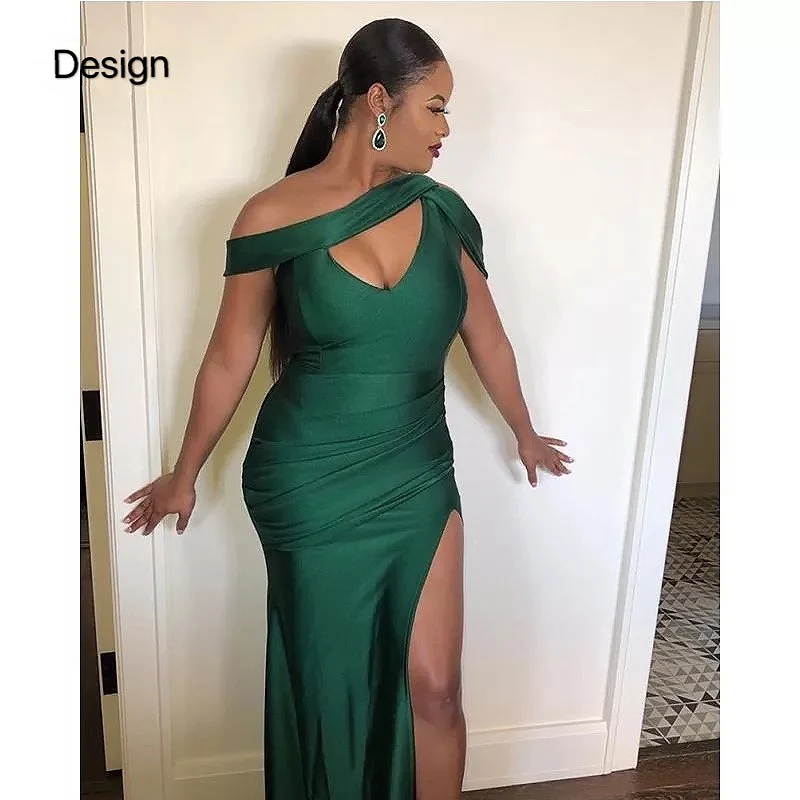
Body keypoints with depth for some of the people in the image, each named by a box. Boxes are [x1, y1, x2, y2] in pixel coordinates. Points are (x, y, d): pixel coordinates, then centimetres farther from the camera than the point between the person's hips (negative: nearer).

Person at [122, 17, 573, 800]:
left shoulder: (442, 212, -2)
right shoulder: (275, 217, -11)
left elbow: (485, 336, 9)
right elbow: (230, 359, -3)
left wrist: (525, 434, 21)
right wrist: (184, 475, 8)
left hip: (417, 477, 3)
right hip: (308, 485, -2)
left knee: (435, 686, 9)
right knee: (325, 684, 17)